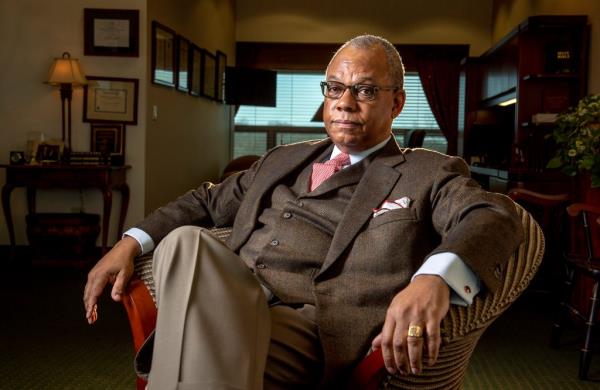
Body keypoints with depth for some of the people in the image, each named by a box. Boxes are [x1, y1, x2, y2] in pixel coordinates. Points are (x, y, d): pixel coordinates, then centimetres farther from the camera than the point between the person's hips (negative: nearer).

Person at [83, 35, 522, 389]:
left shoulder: (428, 174, 9)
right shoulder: (284, 159, 27)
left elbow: (494, 216, -10)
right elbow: (208, 200, 33)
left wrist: (435, 277, -33)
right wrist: (131, 243, 15)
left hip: (304, 325, -5)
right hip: (228, 307, 5)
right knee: (188, 241, -29)